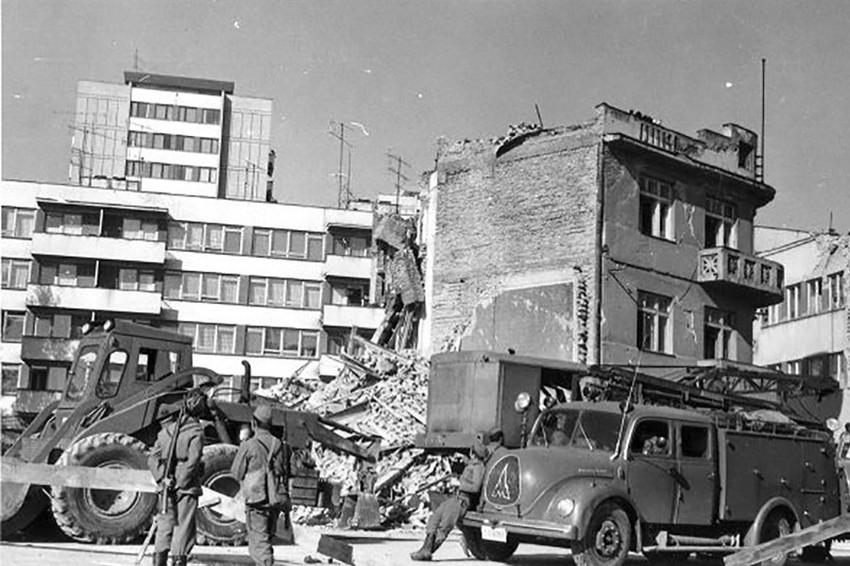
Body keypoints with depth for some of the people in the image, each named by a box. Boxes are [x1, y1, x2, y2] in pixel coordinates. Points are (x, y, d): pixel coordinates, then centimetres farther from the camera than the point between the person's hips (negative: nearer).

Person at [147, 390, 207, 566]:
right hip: (187, 486, -4)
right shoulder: (196, 432, -8)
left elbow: (152, 459, 2)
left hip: (167, 486, 4)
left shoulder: (166, 431, 7)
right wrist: (181, 483, -10)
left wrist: (162, 479, -5)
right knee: (184, 527, 3)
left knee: (165, 525, 14)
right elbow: (193, 461, -17)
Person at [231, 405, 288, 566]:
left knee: (259, 543, -2)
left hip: (257, 500, -5)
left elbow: (237, 473, -3)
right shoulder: (278, 444, 2)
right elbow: (284, 471, 5)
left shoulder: (248, 446, -11)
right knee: (266, 539, 21)